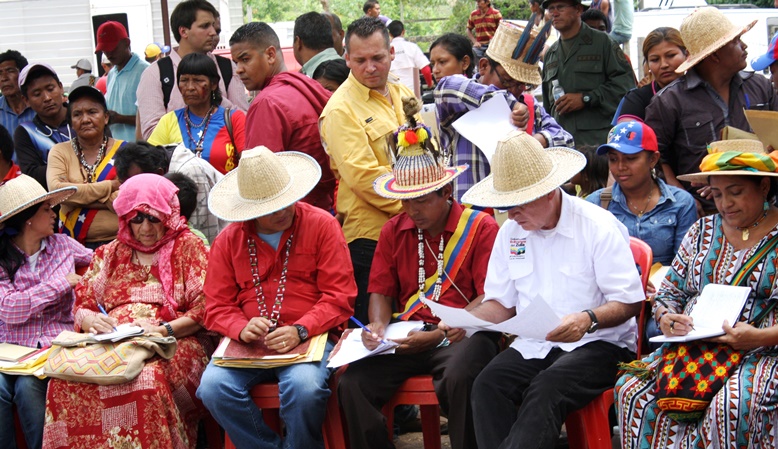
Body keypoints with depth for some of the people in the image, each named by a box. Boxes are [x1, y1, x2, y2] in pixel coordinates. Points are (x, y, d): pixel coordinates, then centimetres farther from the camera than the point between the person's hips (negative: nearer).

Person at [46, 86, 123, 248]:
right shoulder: (60, 152, 10)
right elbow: (55, 190, -10)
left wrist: (77, 193, -8)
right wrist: (110, 186, -8)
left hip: (119, 242, -1)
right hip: (75, 244, 1)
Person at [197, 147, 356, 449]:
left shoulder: (321, 225, 1)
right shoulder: (228, 241, 9)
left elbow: (340, 296, -3)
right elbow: (217, 308, 8)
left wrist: (300, 331, -18)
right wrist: (242, 328, -15)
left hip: (309, 338, -3)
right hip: (248, 344, 3)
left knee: (305, 387, -34)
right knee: (212, 388, -25)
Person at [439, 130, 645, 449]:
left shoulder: (599, 227, -7)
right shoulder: (511, 232, 11)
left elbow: (629, 302, -9)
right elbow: (501, 302, 16)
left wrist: (588, 320, -28)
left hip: (598, 343, -5)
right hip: (533, 346, 5)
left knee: (546, 388, -35)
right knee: (487, 384, -26)